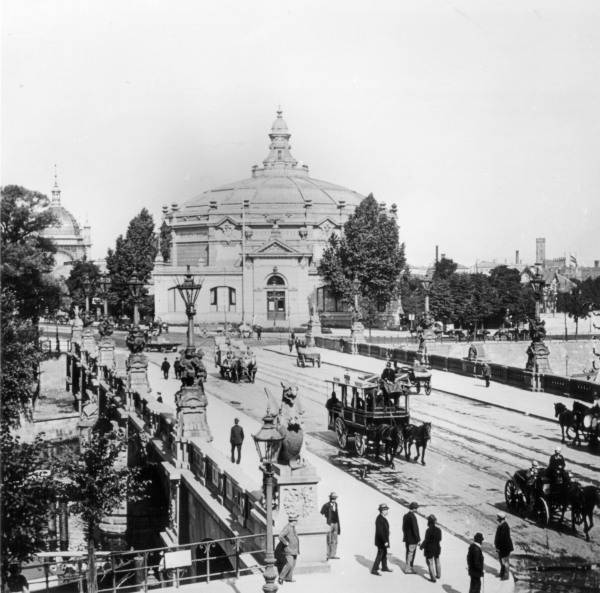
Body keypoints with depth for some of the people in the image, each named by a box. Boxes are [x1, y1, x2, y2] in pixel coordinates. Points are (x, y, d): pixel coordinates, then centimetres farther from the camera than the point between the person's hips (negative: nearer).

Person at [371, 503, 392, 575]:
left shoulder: (383, 518, 7)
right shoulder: (379, 519, -25)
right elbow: (380, 532, -27)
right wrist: (385, 541, -26)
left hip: (384, 540, 10)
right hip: (381, 541, -10)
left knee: (384, 554, 20)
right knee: (380, 554, -3)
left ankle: (384, 567, 34)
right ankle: (374, 570, 4)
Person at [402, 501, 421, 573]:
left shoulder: (405, 516, 4)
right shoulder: (412, 517, -23)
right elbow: (415, 529, -23)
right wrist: (418, 539, -17)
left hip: (406, 538, 8)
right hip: (412, 539, -8)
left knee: (408, 553, 17)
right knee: (410, 554, 2)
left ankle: (410, 567, 27)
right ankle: (408, 569, 8)